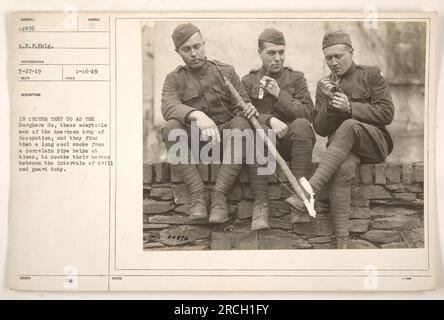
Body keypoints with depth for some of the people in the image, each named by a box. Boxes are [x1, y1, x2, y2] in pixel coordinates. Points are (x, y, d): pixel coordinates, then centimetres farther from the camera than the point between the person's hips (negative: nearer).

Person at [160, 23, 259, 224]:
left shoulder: (225, 71, 10)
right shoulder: (174, 79, 7)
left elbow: (241, 107, 4)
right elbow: (168, 107, -15)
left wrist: (248, 110, -23)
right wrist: (197, 115, -36)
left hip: (225, 135, 0)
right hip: (193, 139, 0)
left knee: (242, 123, -31)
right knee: (171, 127, -30)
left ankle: (220, 194, -33)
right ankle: (198, 193, -30)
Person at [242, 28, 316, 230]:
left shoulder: (296, 78, 16)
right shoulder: (248, 81, 15)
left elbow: (308, 113, 2)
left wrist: (279, 94, -6)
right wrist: (270, 120, -20)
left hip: (291, 141, 1)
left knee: (301, 124, -32)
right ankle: (260, 205, -37)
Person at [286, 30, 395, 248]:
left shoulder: (371, 75, 7)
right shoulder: (324, 85, 15)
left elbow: (386, 114, -3)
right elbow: (320, 130, 8)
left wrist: (350, 107, -14)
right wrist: (329, 101, -10)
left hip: (375, 143, -1)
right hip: (342, 147, 2)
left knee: (349, 126, -36)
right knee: (343, 167, -35)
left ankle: (309, 189, -44)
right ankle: (342, 242, -38)